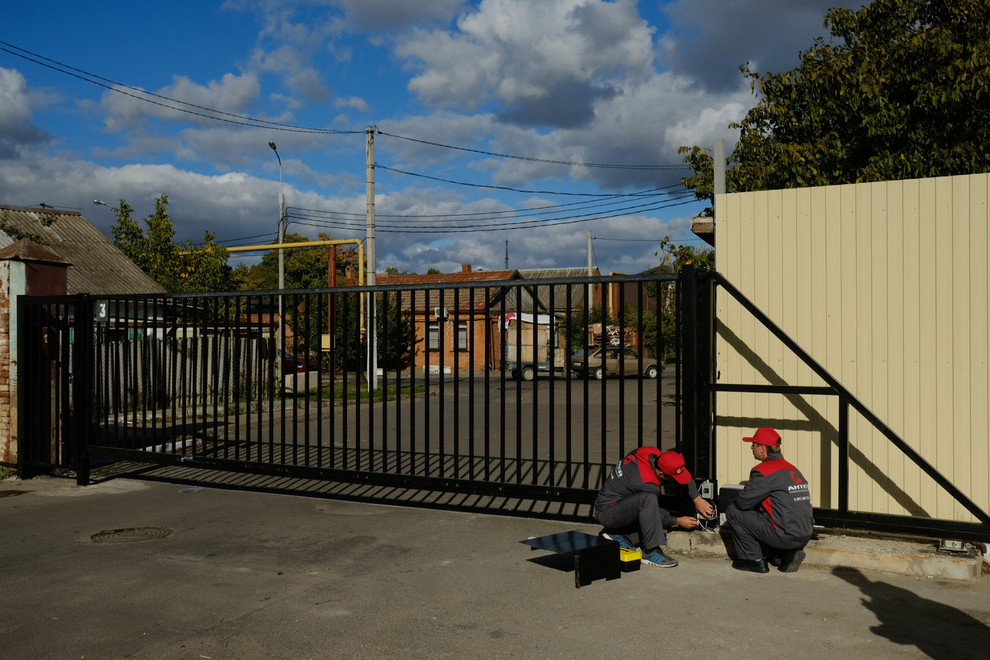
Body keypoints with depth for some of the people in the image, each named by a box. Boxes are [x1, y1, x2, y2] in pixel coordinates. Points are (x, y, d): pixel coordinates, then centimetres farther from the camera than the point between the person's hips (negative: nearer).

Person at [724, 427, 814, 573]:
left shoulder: (763, 471, -11)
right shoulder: (793, 469, 16)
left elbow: (742, 502, -10)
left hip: (785, 536, -8)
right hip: (805, 537, 8)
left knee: (733, 510, 2)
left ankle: (754, 560, 6)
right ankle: (790, 554, 13)